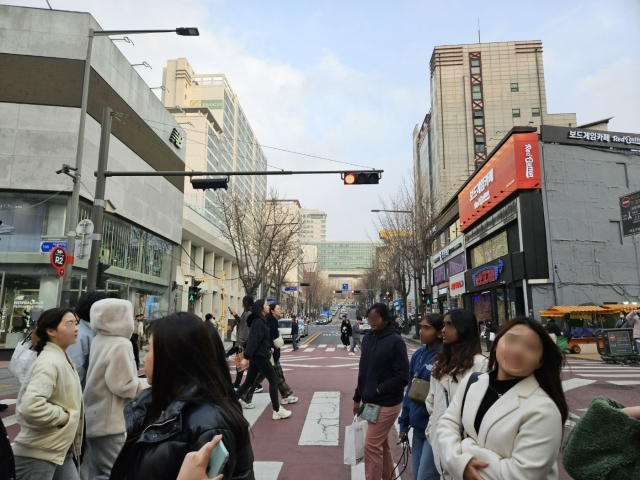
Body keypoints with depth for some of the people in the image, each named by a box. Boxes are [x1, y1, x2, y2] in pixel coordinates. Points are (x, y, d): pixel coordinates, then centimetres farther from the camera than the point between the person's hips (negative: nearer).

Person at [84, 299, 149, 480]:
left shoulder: (98, 341, 7)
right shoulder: (120, 344, -21)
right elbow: (124, 386, -22)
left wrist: (140, 381, 13)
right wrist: (149, 384, -8)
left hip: (95, 417, 10)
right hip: (110, 422, -9)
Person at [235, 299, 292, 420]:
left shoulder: (260, 321, 14)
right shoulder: (259, 323, -17)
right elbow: (253, 340, -21)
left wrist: (269, 347, 20)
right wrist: (246, 357, -24)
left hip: (256, 356, 10)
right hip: (260, 356, -10)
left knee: (249, 382, 13)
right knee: (273, 380, -3)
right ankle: (277, 411, 2)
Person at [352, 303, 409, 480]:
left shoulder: (395, 341, -16)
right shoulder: (368, 338, 5)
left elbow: (402, 377, -16)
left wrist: (378, 390, -15)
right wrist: (358, 397, 13)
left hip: (387, 404, -7)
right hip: (371, 402, 7)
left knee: (371, 445, -3)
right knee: (382, 444, 18)